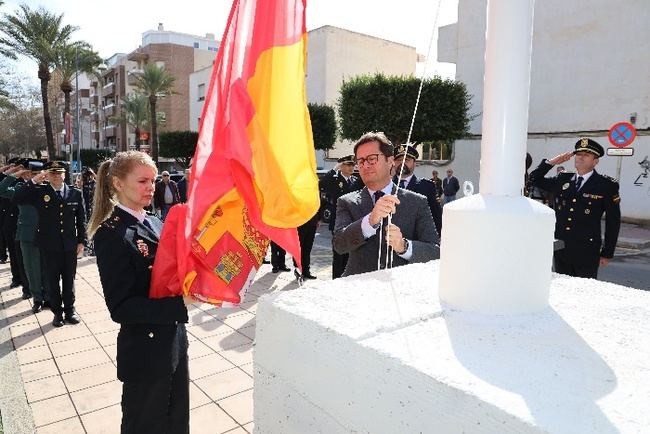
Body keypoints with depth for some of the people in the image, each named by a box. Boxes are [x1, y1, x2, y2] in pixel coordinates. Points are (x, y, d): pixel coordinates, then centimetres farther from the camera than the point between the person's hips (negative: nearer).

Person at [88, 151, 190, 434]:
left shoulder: (155, 224, 5)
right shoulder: (111, 234, -18)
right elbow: (121, 307, -22)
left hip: (175, 341, 7)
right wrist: (181, 304, -31)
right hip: (145, 352, -7)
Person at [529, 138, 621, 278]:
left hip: (587, 253, -4)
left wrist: (607, 253, -1)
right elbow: (535, 179, 17)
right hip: (560, 250, 4)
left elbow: (613, 222, -1)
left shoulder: (606, 185, -2)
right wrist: (552, 162, 3)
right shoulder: (562, 180, 9)